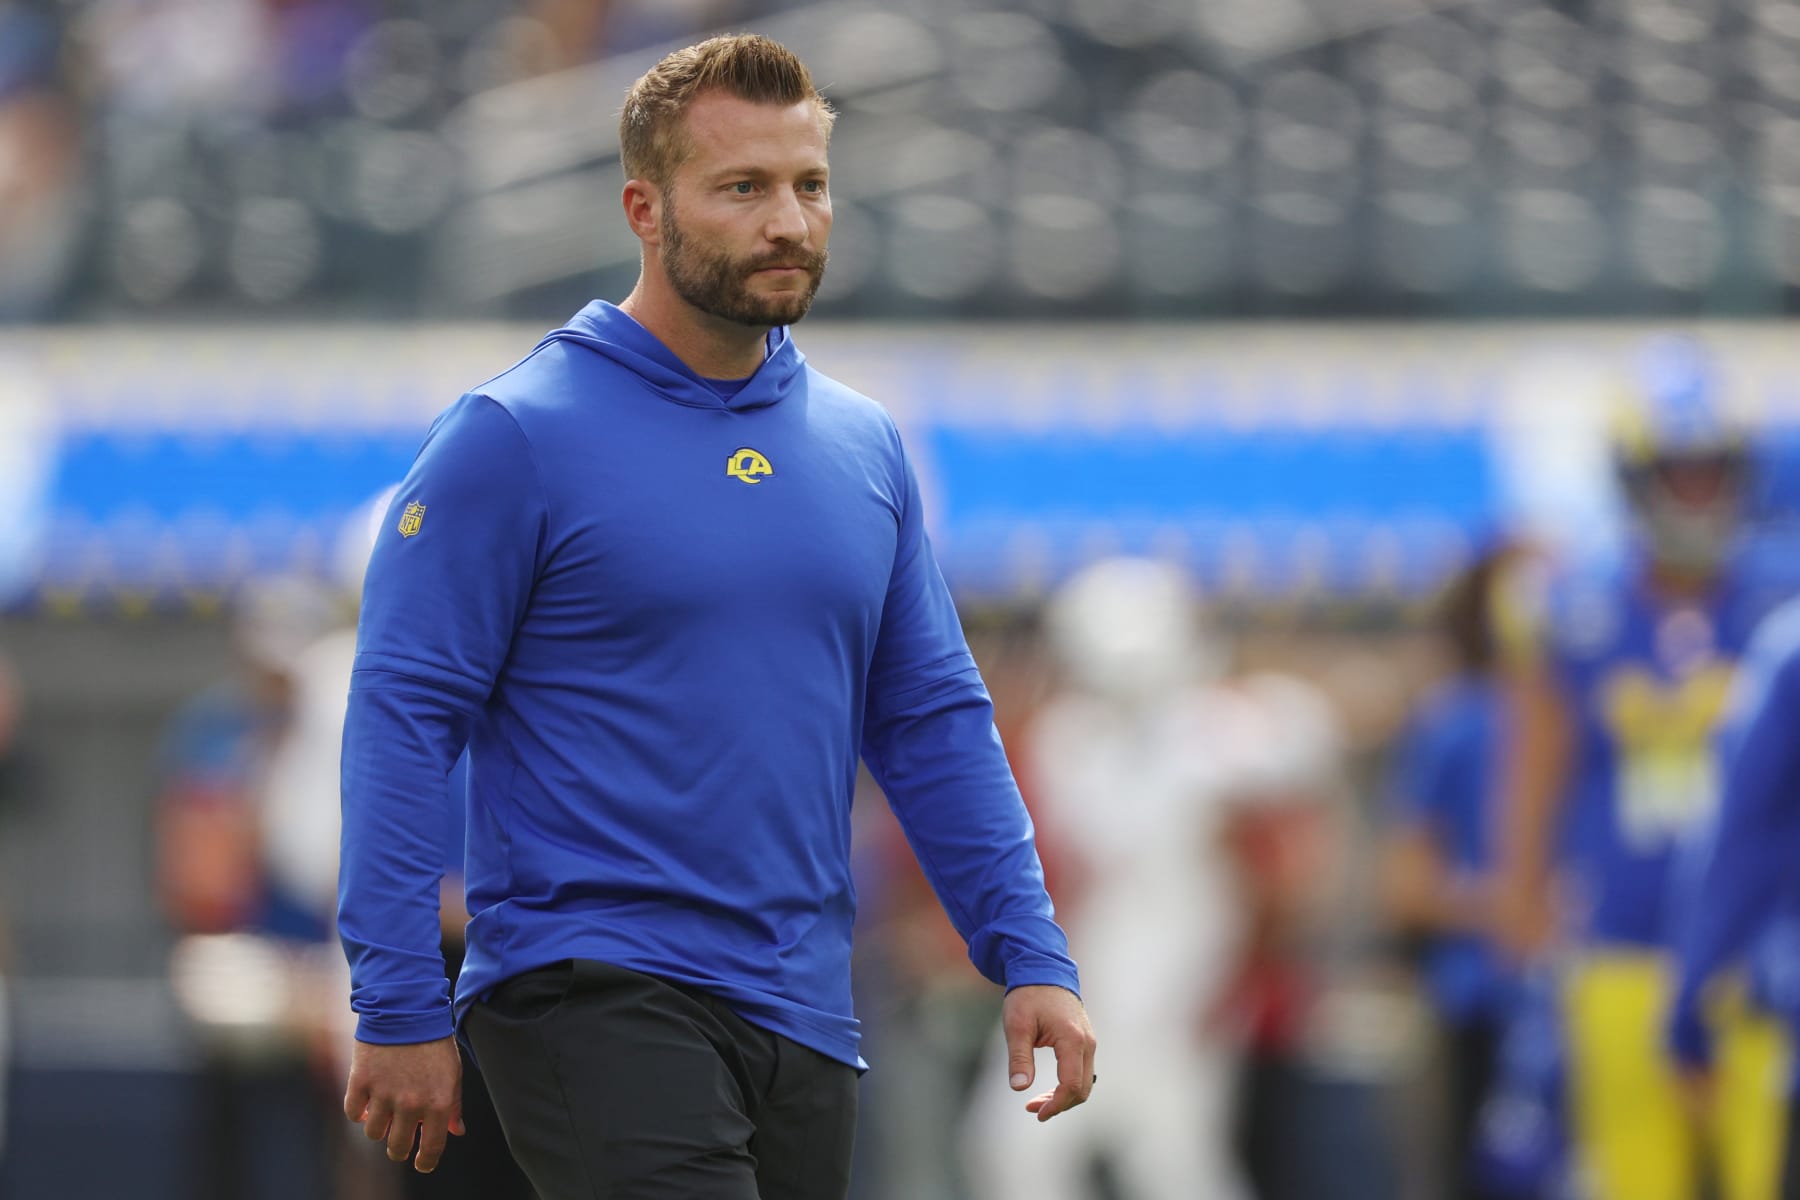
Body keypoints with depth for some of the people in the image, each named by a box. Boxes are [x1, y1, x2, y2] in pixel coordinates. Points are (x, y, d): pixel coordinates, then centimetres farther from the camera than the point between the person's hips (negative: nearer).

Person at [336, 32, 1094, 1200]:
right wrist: (400, 1010, -12)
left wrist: (1033, 958, 6)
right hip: (590, 1001, -7)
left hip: (801, 1017, 7)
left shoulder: (864, 448, 12)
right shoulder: (515, 437, -6)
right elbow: (404, 713, -8)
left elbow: (933, 720, 16)